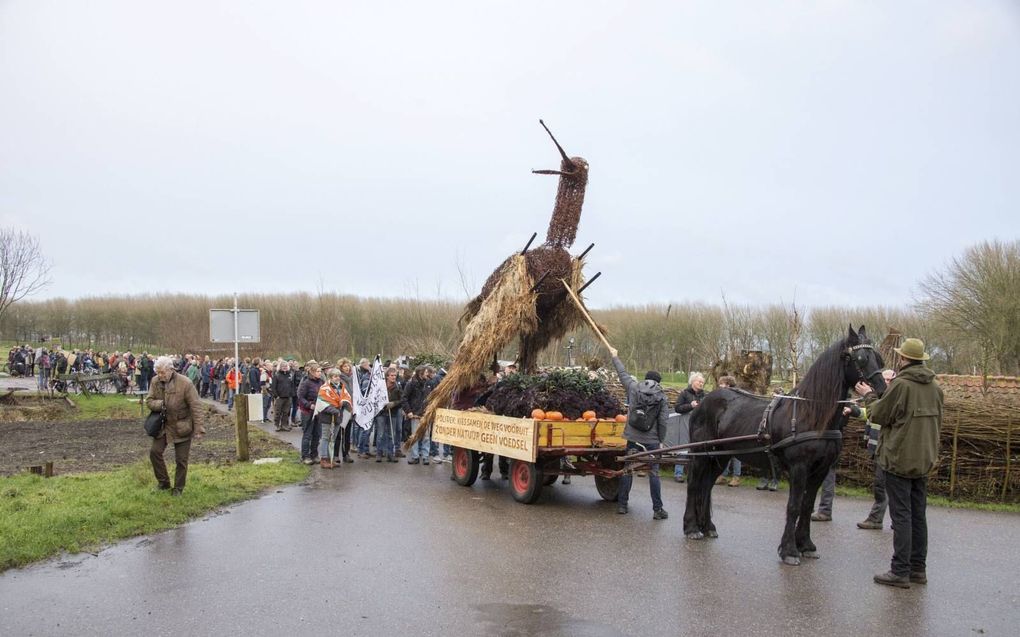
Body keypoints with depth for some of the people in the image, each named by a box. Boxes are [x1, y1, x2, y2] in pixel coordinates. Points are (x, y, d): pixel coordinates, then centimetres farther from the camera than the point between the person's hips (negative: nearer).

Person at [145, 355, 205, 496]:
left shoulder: (185, 384, -20)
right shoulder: (156, 382, -5)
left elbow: (196, 407, -18)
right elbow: (149, 401, 1)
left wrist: (198, 429, -21)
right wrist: (159, 404, -24)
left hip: (182, 427, -4)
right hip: (162, 425, 5)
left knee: (181, 459, 3)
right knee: (155, 452, -1)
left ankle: (178, 488, 19)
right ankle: (163, 482, 18)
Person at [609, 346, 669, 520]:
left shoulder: (634, 388, 3)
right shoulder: (662, 398, 1)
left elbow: (623, 374, 17)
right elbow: (662, 422, -3)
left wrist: (615, 357, 30)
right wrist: (661, 441, 6)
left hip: (633, 439, 1)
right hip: (652, 441, -1)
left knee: (627, 470, 10)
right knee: (653, 473, 2)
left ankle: (622, 505, 15)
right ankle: (657, 509, 2)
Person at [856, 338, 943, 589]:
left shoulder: (901, 384, -17)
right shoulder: (934, 386, 7)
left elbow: (878, 415, -9)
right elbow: (937, 421, 16)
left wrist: (869, 396, 7)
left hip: (899, 459, -7)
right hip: (924, 459, 7)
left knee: (901, 516, -3)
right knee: (918, 515, 14)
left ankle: (900, 571, 0)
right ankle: (918, 568, 21)